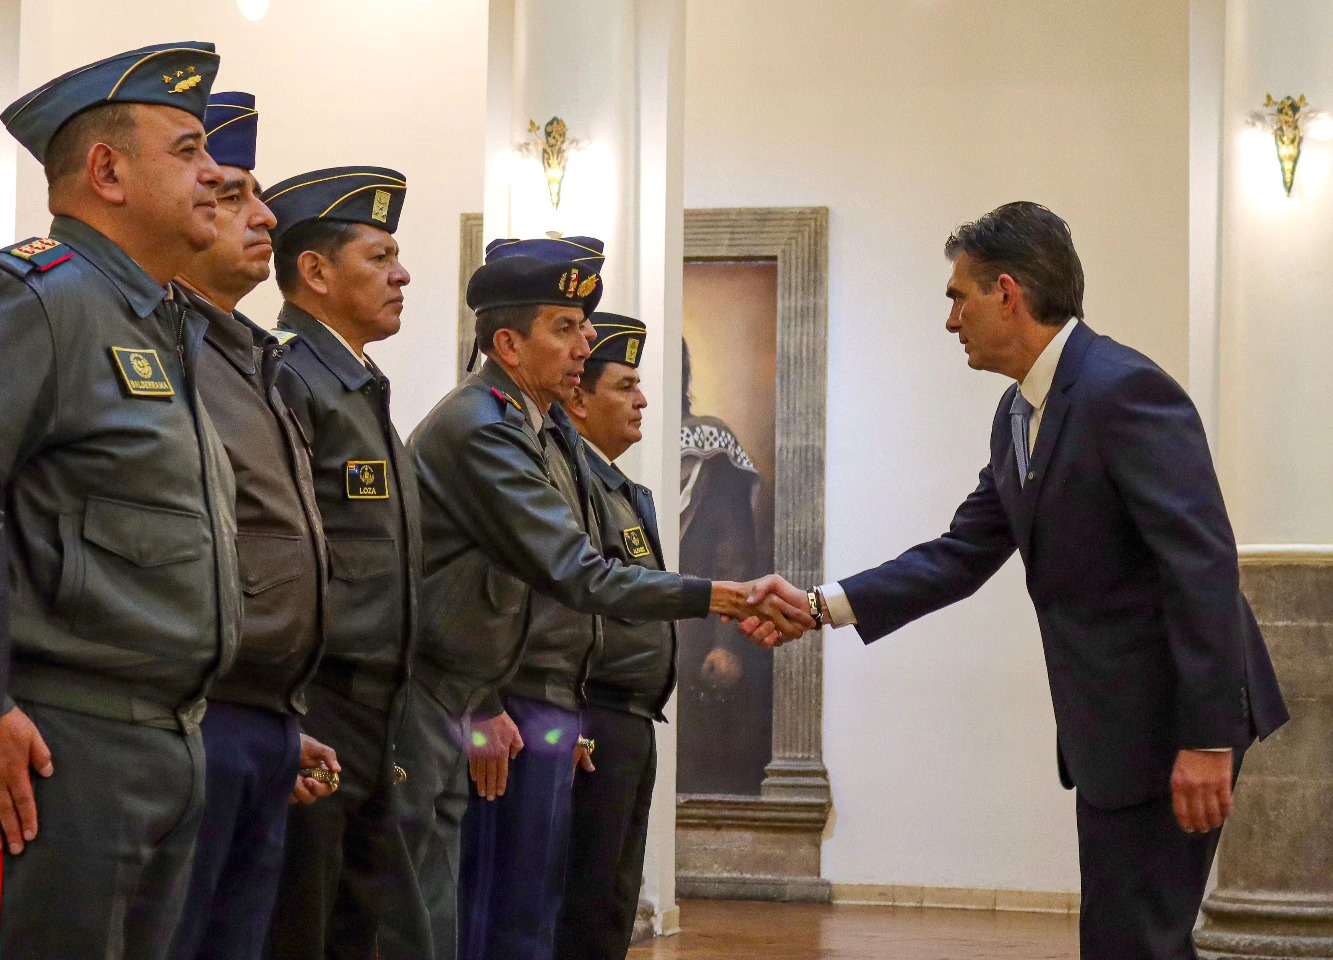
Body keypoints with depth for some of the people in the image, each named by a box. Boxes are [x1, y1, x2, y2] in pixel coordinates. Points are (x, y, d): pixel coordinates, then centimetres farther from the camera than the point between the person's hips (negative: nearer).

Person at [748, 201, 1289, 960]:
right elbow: (964, 555, 14)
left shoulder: (1123, 390, -19)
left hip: (1170, 715, -10)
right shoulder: (1020, 413, 12)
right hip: (1113, 718, 10)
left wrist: (1206, 740, -25)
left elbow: (1204, 564, -23)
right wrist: (823, 606, 5)